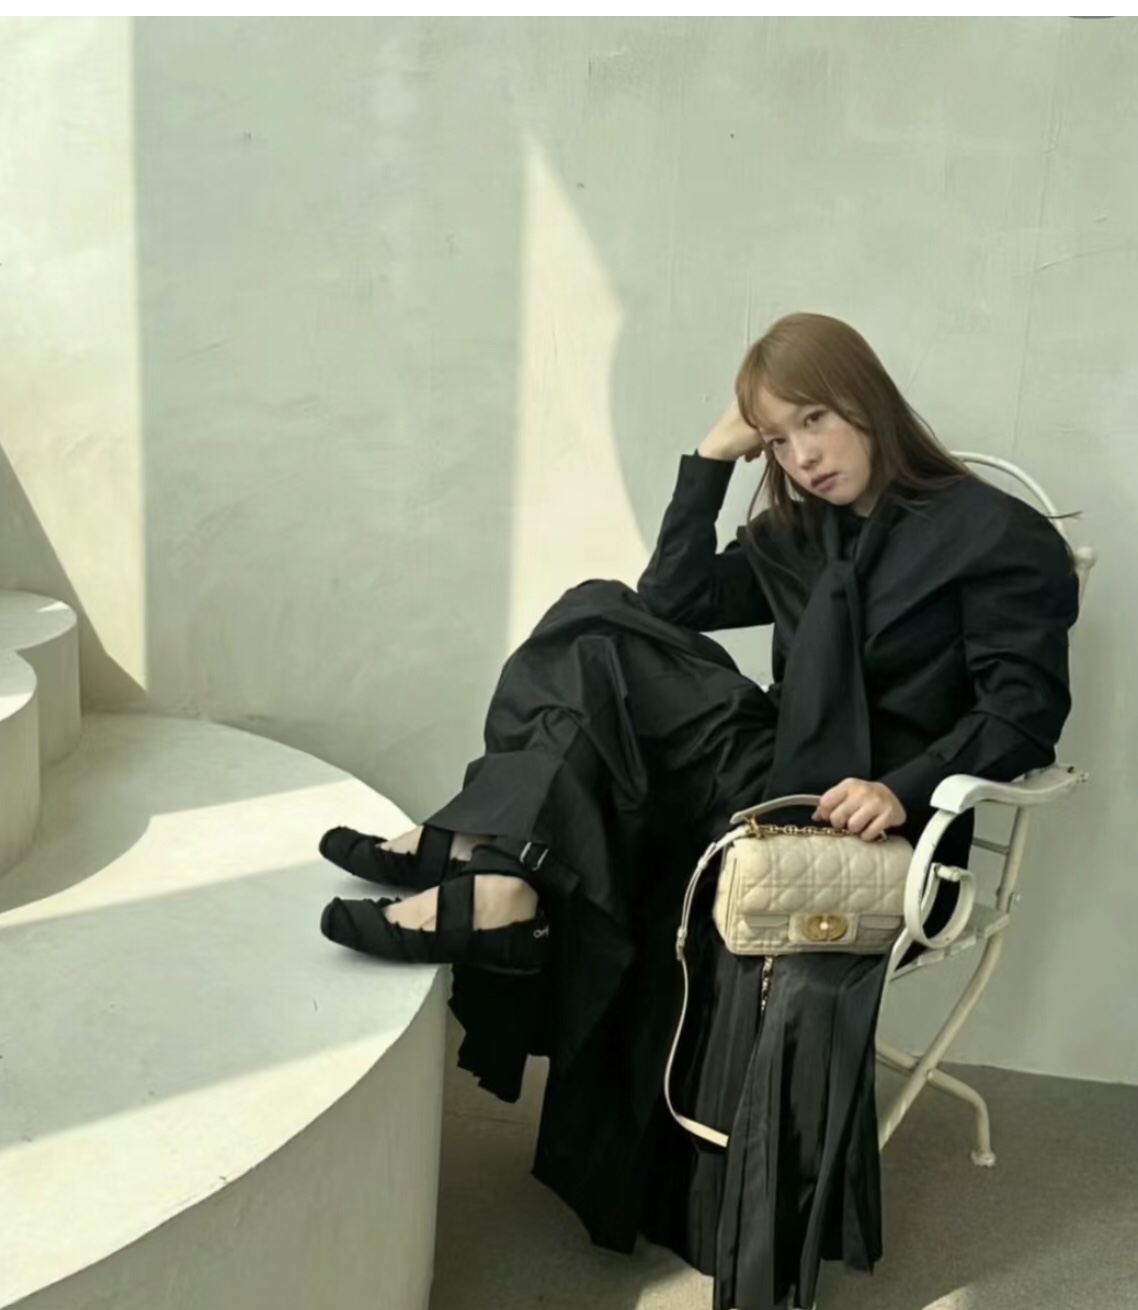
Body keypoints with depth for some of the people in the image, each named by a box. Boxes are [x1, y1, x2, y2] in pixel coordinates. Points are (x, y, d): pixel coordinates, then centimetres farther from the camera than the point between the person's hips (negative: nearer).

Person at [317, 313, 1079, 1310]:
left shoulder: (997, 535, -1)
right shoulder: (796, 532, 20)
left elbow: (1026, 708, -10)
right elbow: (669, 607, 10)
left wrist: (905, 786, -25)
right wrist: (712, 461, 6)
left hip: (877, 830, -7)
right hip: (785, 788, 8)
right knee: (603, 629, -12)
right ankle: (494, 863, -23)